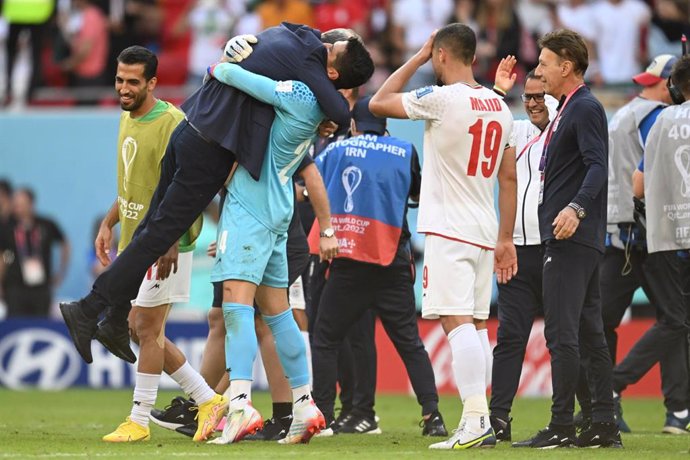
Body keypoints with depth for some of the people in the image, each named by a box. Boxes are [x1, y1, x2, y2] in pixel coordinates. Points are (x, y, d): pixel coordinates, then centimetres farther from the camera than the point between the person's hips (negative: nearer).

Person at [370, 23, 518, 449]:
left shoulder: (442, 99, -12)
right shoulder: (499, 106, 11)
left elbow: (378, 103, 0)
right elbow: (509, 178, 14)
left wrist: (418, 57, 7)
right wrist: (506, 238, 19)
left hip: (448, 231, -7)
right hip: (485, 232, 7)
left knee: (458, 322, -12)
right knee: (478, 325, 12)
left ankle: (475, 420, -22)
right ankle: (481, 422, 12)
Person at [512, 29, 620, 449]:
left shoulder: (585, 108, -10)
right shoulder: (568, 110, 20)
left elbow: (598, 166, -22)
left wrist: (576, 208, -35)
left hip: (572, 238, -11)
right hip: (582, 240, 11)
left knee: (562, 332, -11)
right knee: (590, 332, 9)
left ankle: (561, 426, -11)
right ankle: (605, 425, 10)